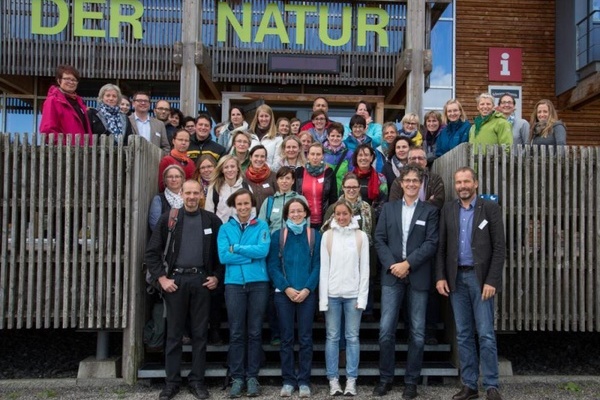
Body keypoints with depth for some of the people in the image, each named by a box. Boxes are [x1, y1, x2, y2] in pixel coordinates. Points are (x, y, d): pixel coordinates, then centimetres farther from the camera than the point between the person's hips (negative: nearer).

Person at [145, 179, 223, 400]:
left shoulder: (212, 220, 5)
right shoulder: (168, 219, 2)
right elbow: (152, 252, 1)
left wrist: (217, 276, 2)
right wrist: (161, 278, -6)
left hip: (201, 280, 1)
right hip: (175, 279, 0)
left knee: (200, 333, 6)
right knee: (174, 333, 6)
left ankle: (197, 380, 16)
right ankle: (172, 381, 16)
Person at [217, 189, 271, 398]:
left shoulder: (261, 226, 4)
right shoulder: (225, 228, 6)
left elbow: (263, 250, -12)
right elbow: (223, 256, -6)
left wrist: (236, 248, -9)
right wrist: (251, 254, -9)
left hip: (258, 282, 0)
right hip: (234, 283, 1)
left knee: (255, 332, 5)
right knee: (236, 333, 3)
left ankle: (252, 376, 15)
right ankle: (237, 377, 12)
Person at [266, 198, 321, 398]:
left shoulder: (315, 235, 4)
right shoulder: (277, 235, 5)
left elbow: (318, 265, 1)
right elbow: (272, 265, 0)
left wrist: (307, 289, -11)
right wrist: (286, 288, -11)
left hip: (307, 294, 0)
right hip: (283, 294, 0)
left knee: (305, 338, 3)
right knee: (286, 338, 5)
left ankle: (304, 381, 12)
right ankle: (288, 381, 13)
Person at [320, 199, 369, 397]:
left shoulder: (361, 236, 3)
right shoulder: (327, 236, 3)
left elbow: (364, 268, 2)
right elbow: (324, 268, 1)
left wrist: (362, 297, -4)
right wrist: (323, 298, -4)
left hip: (353, 294, 0)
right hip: (332, 294, 0)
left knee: (352, 337, 4)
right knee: (332, 337, 4)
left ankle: (351, 380, 12)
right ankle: (333, 380, 12)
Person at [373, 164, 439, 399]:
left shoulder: (429, 211, 7)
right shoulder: (388, 208, 12)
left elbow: (431, 243, -4)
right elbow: (379, 240, 5)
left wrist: (408, 264, -13)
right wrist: (392, 265, -9)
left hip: (418, 277, -1)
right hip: (392, 276, 1)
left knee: (417, 333, 4)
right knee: (386, 330, -3)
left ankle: (411, 381, 16)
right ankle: (385, 378, 12)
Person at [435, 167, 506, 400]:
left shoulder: (490, 208, -1)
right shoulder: (448, 209, 9)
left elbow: (499, 248, -5)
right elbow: (441, 247, 8)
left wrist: (491, 281, -12)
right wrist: (440, 277, -1)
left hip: (481, 277, -3)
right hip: (456, 278, 4)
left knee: (485, 334, -2)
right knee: (463, 334, 8)